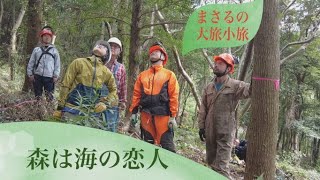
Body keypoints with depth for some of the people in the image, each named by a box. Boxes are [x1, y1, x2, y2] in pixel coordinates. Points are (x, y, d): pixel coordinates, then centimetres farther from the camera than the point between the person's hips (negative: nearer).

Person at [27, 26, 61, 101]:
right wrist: (30, 74, 3)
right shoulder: (36, 50, 11)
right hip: (37, 76, 2)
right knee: (37, 96, 8)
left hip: (49, 77, -2)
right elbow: (31, 63, 11)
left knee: (49, 97, -6)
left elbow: (57, 65, 6)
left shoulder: (54, 51, 8)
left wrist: (56, 76, -3)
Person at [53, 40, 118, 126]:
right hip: (72, 111, -2)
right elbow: (65, 86, 1)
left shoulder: (106, 72, 6)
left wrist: (106, 103, -2)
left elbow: (114, 91, 18)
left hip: (92, 115, 2)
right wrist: (60, 108, -1)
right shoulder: (79, 63, 0)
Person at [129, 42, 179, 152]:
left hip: (163, 115, -4)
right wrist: (133, 112, 6)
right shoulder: (142, 75, 17)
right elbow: (136, 94, 14)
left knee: (167, 145, -6)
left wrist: (173, 116, -8)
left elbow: (174, 96, -2)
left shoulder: (169, 75, 4)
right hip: (146, 115, 4)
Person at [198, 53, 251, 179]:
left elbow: (251, 89, -24)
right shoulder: (209, 87, 11)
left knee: (221, 167, -10)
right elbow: (203, 108, 12)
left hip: (225, 132, -6)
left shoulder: (235, 86, -6)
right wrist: (201, 126, 7)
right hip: (210, 132, 6)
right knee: (211, 163, 19)